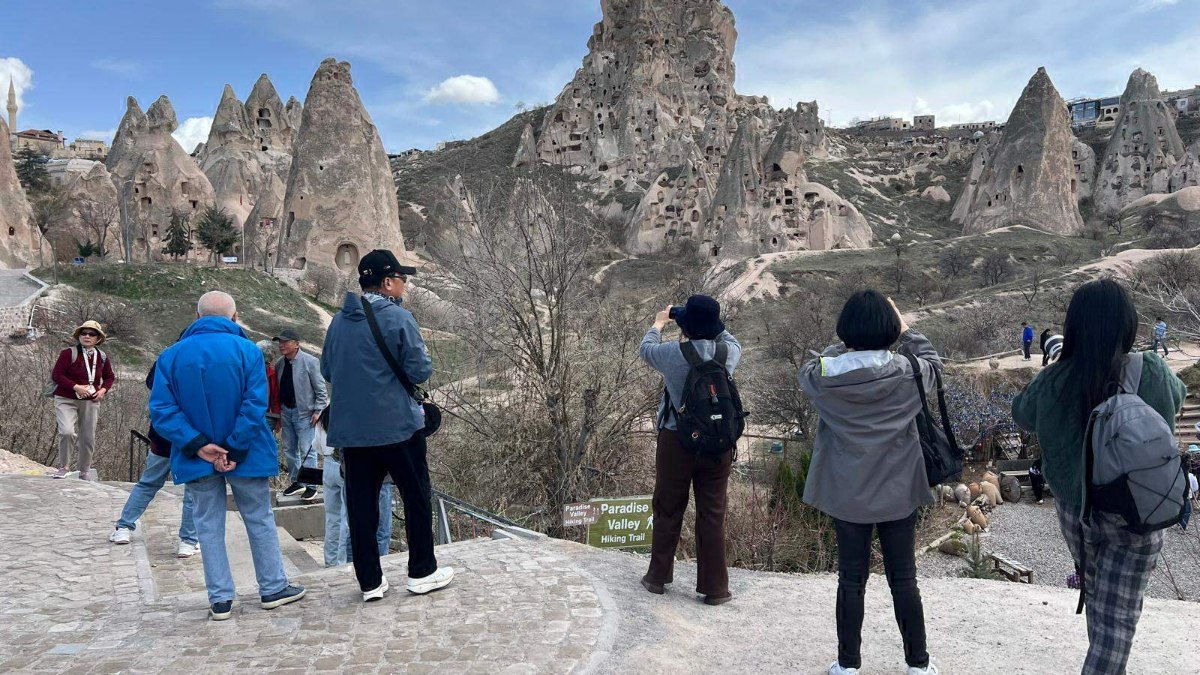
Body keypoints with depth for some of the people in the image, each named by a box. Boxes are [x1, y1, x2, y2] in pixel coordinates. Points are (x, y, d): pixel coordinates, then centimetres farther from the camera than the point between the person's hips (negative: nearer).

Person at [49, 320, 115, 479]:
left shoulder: (102, 357, 5)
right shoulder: (69, 353, -10)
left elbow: (109, 377, 19)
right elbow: (56, 375, -11)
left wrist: (103, 390, 0)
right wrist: (76, 387, -20)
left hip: (90, 401, 4)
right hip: (66, 400, -4)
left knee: (88, 438, 9)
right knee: (67, 432, -24)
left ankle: (85, 471, 28)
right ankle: (63, 466, -2)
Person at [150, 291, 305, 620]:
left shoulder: (171, 355, -1)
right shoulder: (246, 350, -10)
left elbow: (161, 409, -8)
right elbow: (255, 406, -18)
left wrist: (197, 445, -13)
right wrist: (235, 449, -14)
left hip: (197, 459, 2)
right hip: (247, 455, -2)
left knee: (209, 526, 12)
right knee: (260, 520, 12)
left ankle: (220, 599, 16)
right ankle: (273, 588, 21)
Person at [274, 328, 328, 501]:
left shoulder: (310, 362, -12)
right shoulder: (279, 364, 6)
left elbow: (320, 389, -11)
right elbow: (278, 388, 14)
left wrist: (318, 410, -13)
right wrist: (278, 410, 11)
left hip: (304, 412, -7)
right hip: (286, 411, 7)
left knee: (307, 450, -4)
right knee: (289, 449, 14)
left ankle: (311, 486, 4)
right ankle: (296, 482, 27)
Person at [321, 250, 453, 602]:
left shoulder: (339, 321, 8)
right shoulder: (398, 318, -11)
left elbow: (327, 371, 15)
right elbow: (420, 371, -13)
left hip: (350, 428, 6)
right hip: (397, 426, -5)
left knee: (360, 503, 10)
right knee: (416, 496, 9)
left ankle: (370, 582, 16)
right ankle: (422, 572, 18)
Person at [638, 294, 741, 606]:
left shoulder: (673, 354, -14)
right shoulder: (728, 354, -7)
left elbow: (646, 349, 9)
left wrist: (659, 323, 27)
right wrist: (710, 324, 26)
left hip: (676, 442, -2)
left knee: (668, 511, 13)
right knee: (712, 515, 9)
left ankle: (658, 577, 27)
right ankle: (715, 587, 16)